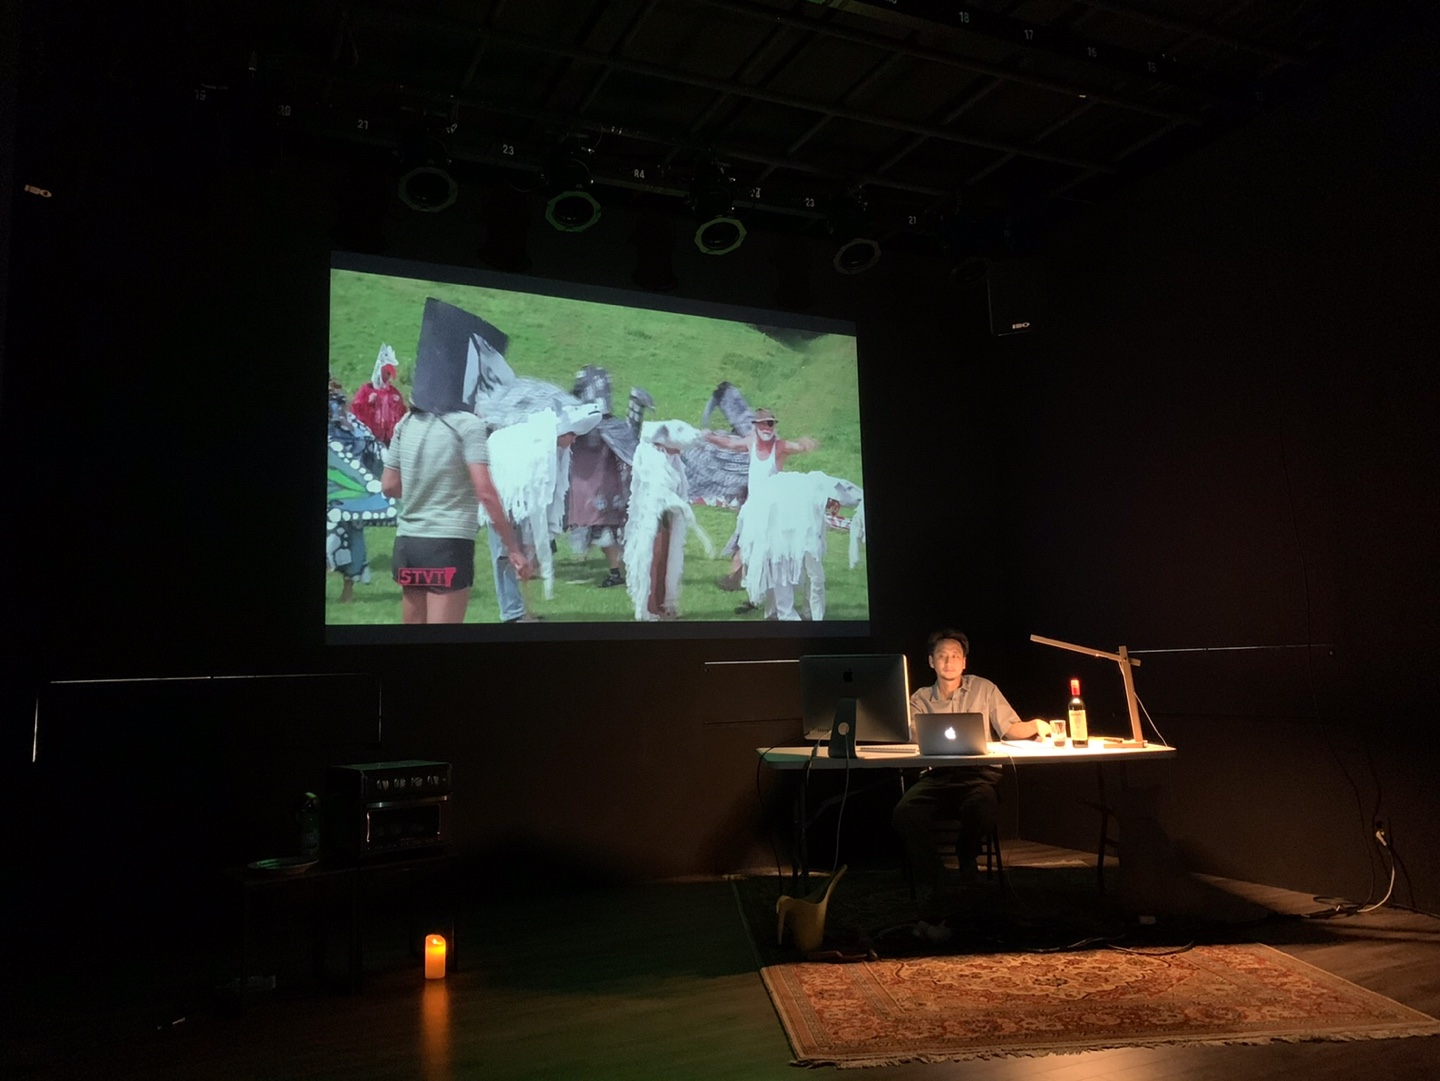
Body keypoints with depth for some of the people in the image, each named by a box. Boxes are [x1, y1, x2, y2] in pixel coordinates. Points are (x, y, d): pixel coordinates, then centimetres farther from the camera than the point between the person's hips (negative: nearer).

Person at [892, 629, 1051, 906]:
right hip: (937, 775, 1)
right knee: (905, 812, -30)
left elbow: (1011, 729, 9)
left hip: (979, 773, -1)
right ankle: (936, 884, -10)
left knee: (983, 808, -37)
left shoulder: (983, 689, 13)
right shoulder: (921, 699, 15)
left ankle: (965, 861, -1)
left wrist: (1035, 725, -13)